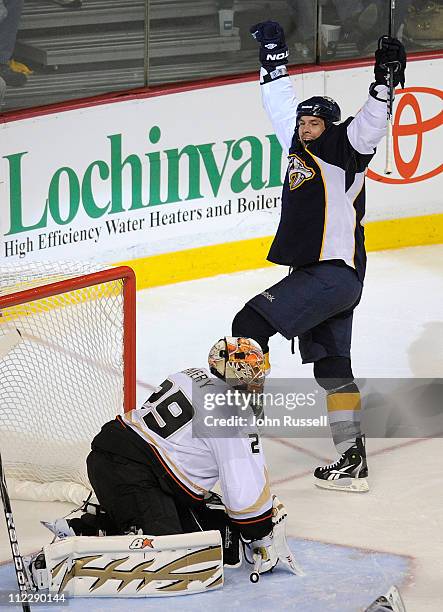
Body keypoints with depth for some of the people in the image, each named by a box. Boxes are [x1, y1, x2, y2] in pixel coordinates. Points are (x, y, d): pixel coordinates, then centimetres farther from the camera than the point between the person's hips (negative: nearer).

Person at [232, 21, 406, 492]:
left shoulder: (341, 151, -5)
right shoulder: (300, 148, 17)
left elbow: (367, 129, -23)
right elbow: (282, 106, 29)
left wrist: (383, 82, -35)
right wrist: (273, 56, 30)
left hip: (335, 272, -10)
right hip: (318, 275, 10)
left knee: (251, 322, -19)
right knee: (331, 368, 10)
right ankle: (352, 462, 13)